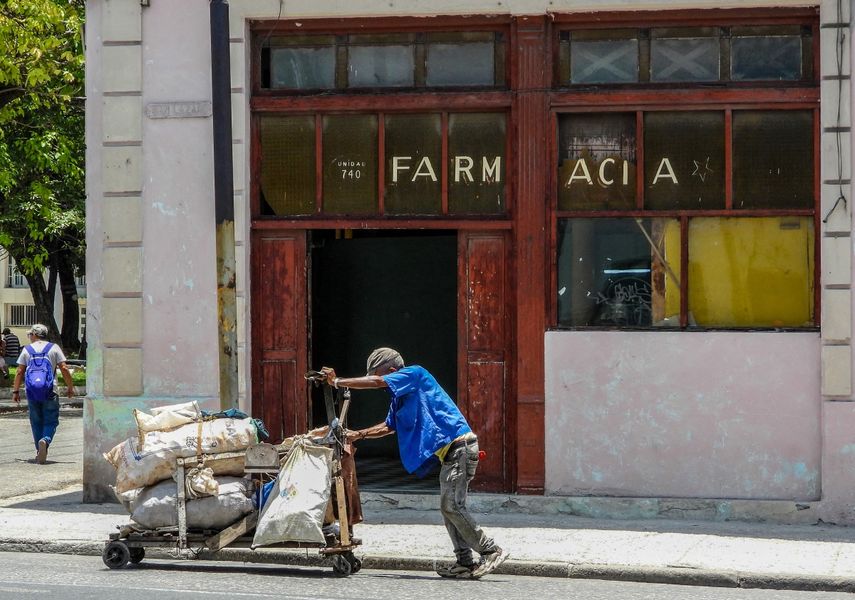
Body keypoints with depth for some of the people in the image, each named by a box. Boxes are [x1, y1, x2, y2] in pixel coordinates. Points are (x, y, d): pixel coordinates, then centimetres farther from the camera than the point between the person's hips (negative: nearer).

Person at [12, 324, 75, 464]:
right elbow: (64, 368, -3)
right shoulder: (54, 348, 3)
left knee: (36, 422, 13)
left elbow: (19, 372, 3)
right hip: (50, 392, -1)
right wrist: (70, 388, 5)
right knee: (51, 421, 3)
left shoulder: (27, 350, 5)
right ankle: (45, 440, -27)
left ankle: (40, 452, 13)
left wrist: (16, 391, 9)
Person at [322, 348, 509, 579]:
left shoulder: (415, 373, -7)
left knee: (451, 506, -13)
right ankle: (465, 562, 9)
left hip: (460, 446, -10)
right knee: (449, 507, 8)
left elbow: (376, 382, -15)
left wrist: (337, 382, -7)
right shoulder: (399, 396, 20)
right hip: (450, 451, 10)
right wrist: (358, 435, 23)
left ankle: (490, 551, -9)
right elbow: (388, 427, 32)